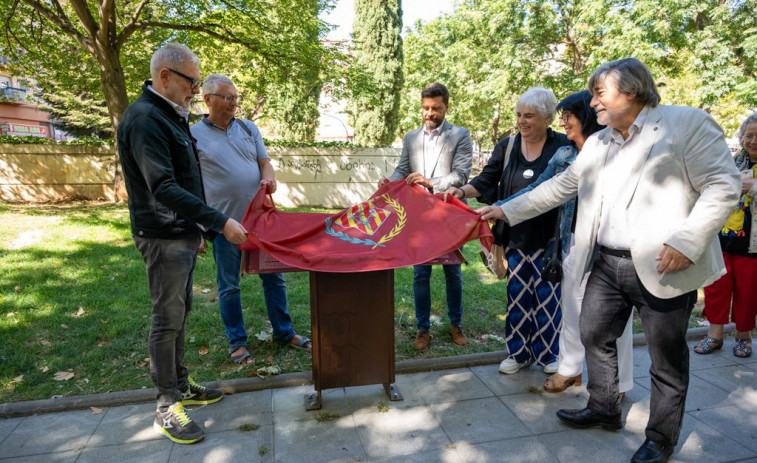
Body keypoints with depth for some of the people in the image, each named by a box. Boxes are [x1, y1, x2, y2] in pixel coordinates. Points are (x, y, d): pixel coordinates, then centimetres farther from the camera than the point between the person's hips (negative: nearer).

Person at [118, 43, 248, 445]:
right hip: (163, 237, -10)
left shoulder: (169, 115, 14)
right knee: (167, 319, -1)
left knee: (179, 312, 17)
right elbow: (163, 188, -27)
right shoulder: (144, 118, -18)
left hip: (183, 234, 10)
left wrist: (198, 228, 22)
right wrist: (220, 223, -28)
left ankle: (180, 385, 31)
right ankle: (167, 407, 13)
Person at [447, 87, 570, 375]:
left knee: (547, 294, 7)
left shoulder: (562, 146, -4)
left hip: (548, 237, -2)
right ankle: (519, 352, 25)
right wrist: (463, 191, -15)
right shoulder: (507, 147, 5)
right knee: (517, 293, 10)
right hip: (515, 235, 3)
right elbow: (486, 182, 4)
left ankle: (548, 354, 26)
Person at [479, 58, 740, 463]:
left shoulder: (686, 123, -6)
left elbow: (722, 185, -10)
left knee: (666, 357, 8)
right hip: (606, 264, 7)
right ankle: (603, 410, 38)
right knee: (594, 335, 16)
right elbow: (560, 186, 16)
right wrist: (506, 211, 13)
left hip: (663, 268, -6)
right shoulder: (596, 143, 14)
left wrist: (687, 242, -20)